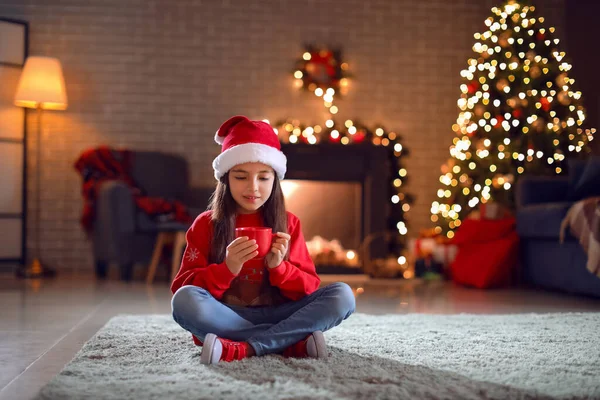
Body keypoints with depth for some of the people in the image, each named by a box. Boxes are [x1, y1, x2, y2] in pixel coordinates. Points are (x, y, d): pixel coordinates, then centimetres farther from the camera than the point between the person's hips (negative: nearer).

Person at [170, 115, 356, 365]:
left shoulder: (288, 224, 7)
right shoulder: (205, 224, 3)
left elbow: (309, 289, 4)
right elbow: (182, 288, -5)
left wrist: (279, 267, -16)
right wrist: (227, 269, -21)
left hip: (275, 316, 2)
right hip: (226, 320, -2)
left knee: (342, 295, -19)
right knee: (184, 299, -32)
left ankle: (242, 349, -30)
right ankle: (293, 342, -30)